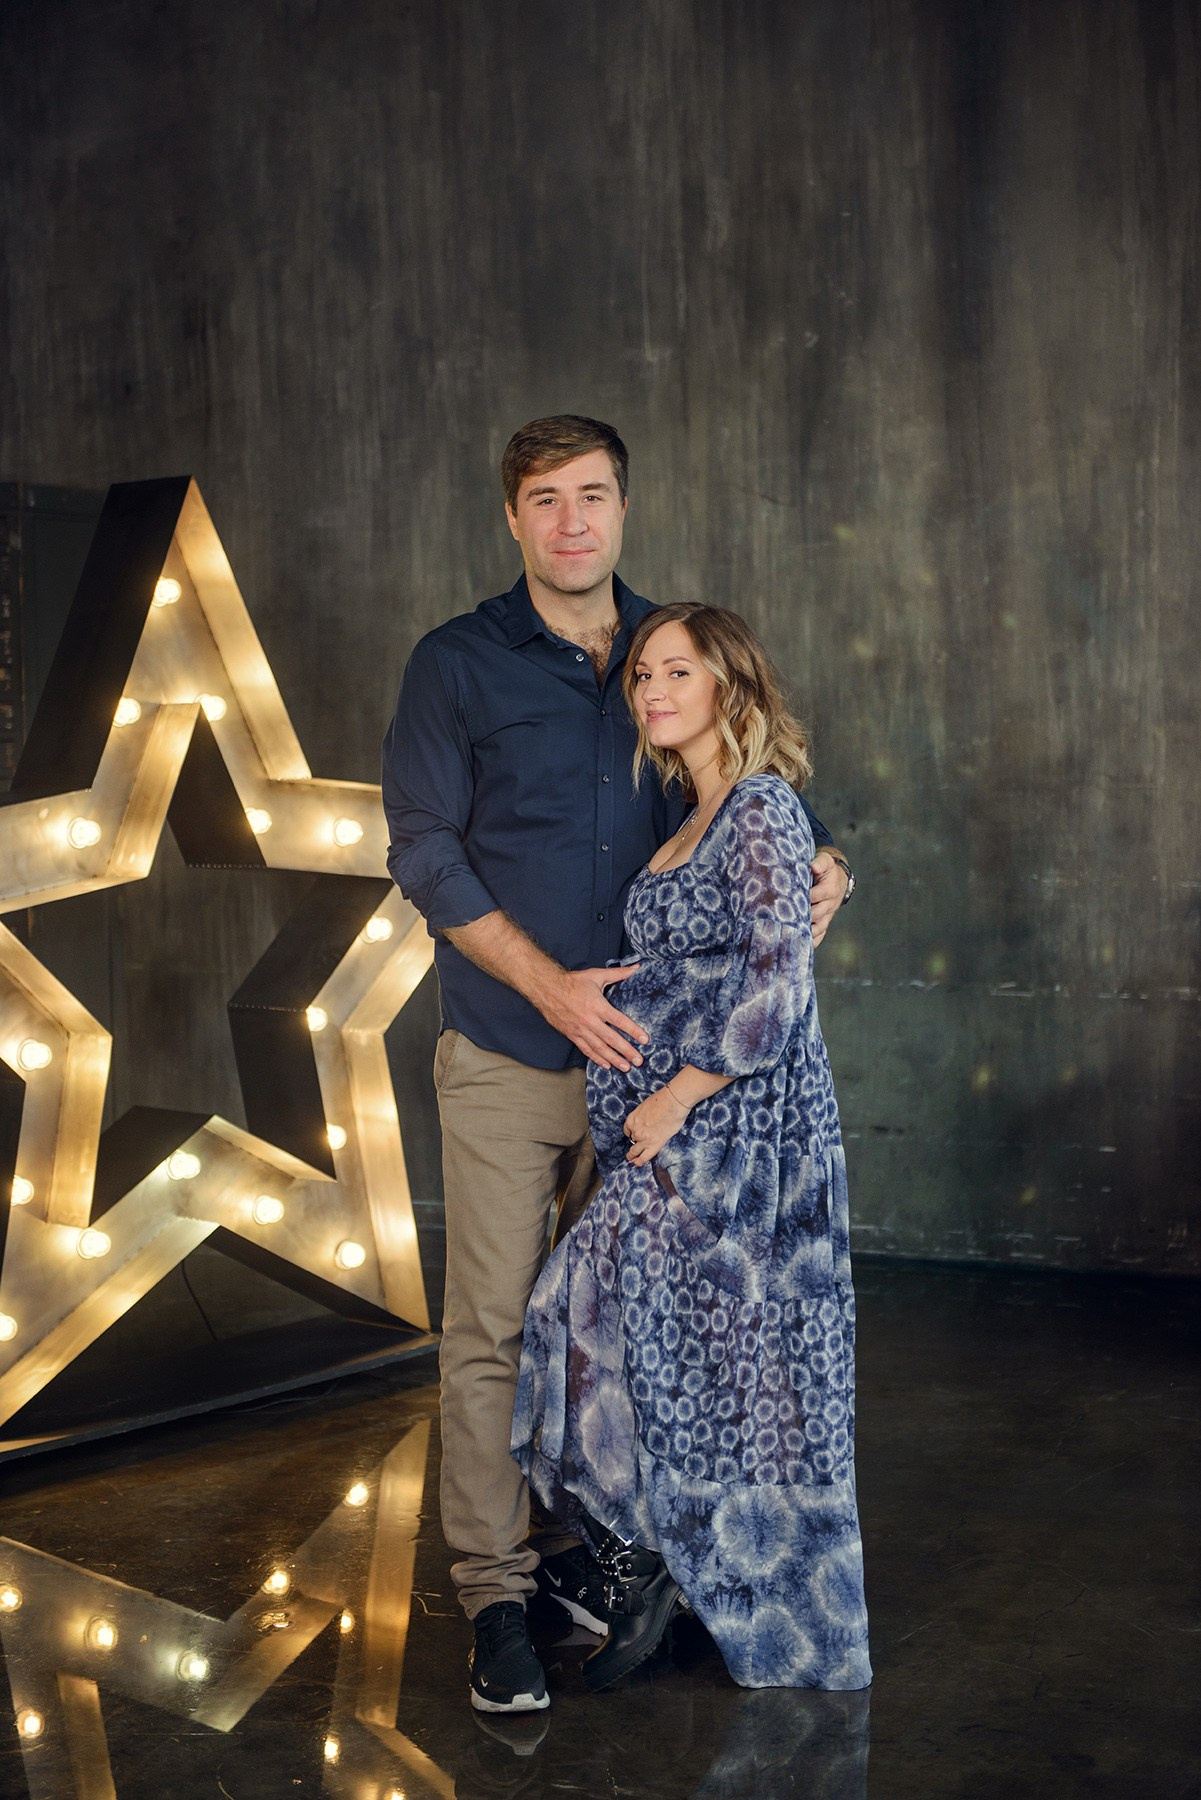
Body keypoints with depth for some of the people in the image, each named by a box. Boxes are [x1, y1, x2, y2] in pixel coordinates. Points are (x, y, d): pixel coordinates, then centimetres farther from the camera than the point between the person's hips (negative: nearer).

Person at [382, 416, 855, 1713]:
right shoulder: (457, 665, -3)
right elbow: (423, 851, -6)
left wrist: (817, 864, -7)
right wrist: (553, 985, -15)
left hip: (644, 1045, 3)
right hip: (507, 1057, -3)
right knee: (493, 1326, -1)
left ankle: (582, 1535, 27)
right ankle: (493, 1586, 9)